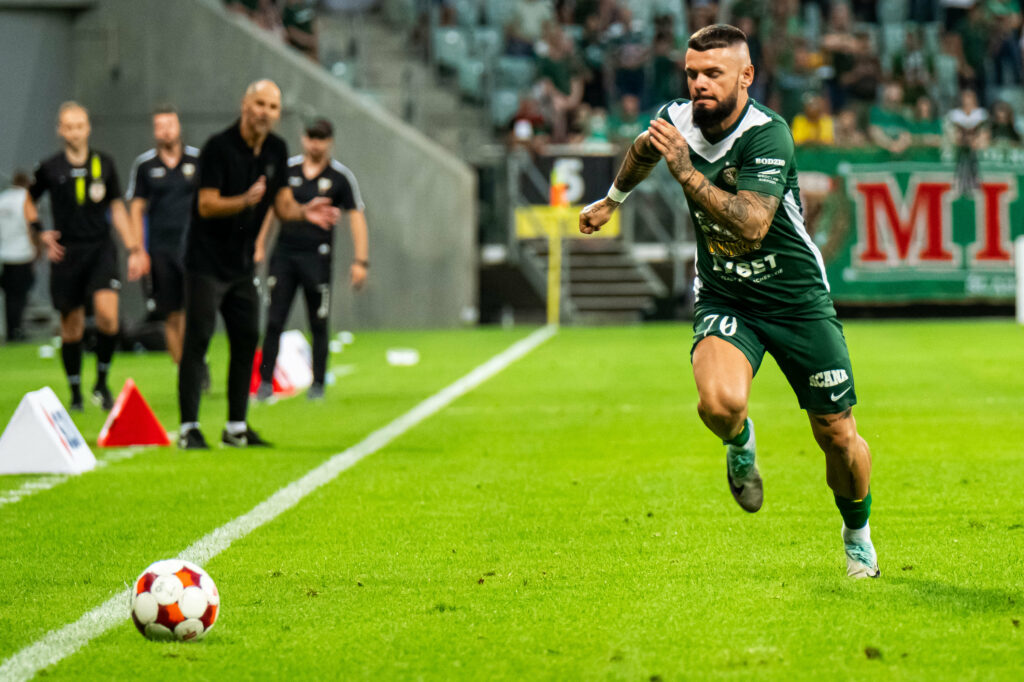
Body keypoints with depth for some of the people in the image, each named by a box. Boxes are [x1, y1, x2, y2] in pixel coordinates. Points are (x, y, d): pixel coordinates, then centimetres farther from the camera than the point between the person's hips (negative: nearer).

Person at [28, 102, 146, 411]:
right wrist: (42, 234, 1)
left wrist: (134, 250, 8)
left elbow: (117, 209, 12)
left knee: (107, 312, -20)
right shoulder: (49, 169, 0)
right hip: (66, 253, 0)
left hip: (100, 249, 0)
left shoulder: (104, 164, 5)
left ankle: (101, 383, -2)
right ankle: (75, 393, 19)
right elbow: (29, 201, 16)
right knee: (71, 326, 3)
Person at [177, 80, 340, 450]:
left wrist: (303, 211, -16)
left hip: (242, 263, 7)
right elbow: (207, 205, -20)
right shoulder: (219, 147, -15)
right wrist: (246, 200, -36)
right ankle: (188, 429, -6)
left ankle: (236, 427, 15)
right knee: (197, 340, -8)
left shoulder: (276, 150, 5)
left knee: (247, 340, 7)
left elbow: (282, 203, 6)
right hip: (207, 261, -7)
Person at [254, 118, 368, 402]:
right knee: (274, 320, -4)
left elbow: (356, 216, -1)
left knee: (319, 324, 3)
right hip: (283, 253, 2)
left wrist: (360, 260, -7)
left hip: (317, 256, -2)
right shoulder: (288, 169, 7)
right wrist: (260, 245, 15)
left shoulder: (341, 176, -1)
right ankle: (266, 382, 0)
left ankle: (317, 384, 13)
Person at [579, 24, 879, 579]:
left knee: (837, 436, 3)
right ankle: (740, 446, 8)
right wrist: (611, 200, 36)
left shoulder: (768, 134, -23)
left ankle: (857, 534, 33)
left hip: (796, 298, -2)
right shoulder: (675, 119, -7)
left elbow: (751, 226, -35)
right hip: (722, 298, 2)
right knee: (720, 402, -29)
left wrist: (686, 173, -38)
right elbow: (643, 151, 20)